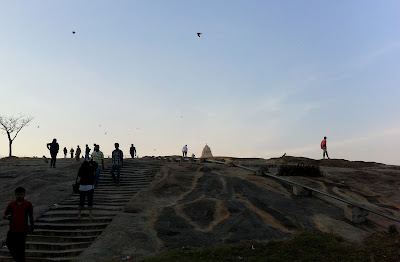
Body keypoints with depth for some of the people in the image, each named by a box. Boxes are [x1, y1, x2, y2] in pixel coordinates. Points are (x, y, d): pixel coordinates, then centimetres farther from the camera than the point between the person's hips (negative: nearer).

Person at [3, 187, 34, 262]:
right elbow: (4, 215, 6)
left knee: (21, 247, -3)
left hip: (23, 230, -3)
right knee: (9, 244, 12)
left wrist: (32, 226, 12)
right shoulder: (11, 204, 1)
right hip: (12, 230, 3)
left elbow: (31, 216, 7)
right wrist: (8, 217, -18)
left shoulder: (28, 204, -3)